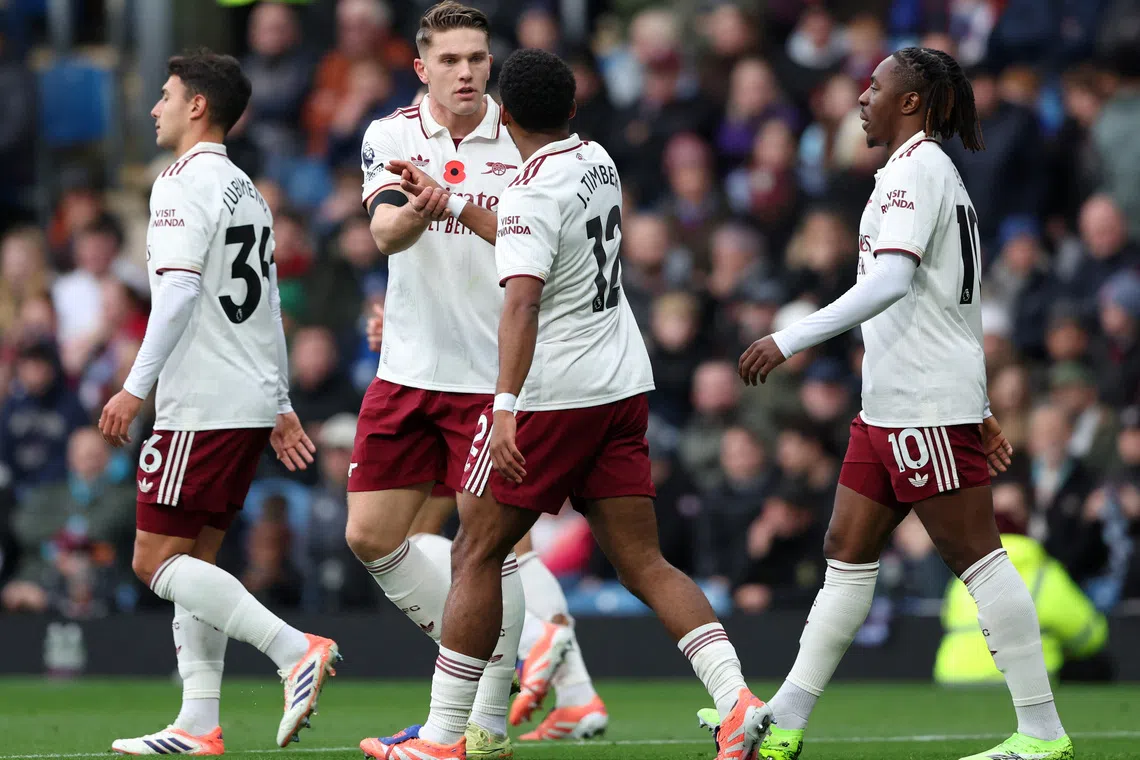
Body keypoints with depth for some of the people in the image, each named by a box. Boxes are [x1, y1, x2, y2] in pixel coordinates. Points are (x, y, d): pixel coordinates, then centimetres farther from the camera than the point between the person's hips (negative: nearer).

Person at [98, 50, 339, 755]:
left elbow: (178, 290, -20)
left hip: (202, 406, -9)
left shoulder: (184, 181, -10)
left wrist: (137, 387, -20)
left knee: (157, 560, -8)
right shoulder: (248, 190, 19)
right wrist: (281, 405, 25)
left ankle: (296, 650, -18)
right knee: (192, 563, 10)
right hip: (251, 404, 9)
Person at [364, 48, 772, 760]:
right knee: (644, 564, 4)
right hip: (624, 383, 8)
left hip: (552, 395, -8)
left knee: (477, 553, 4)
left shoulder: (532, 191, -16)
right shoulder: (598, 160, 10)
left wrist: (506, 407, -37)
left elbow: (522, 303, -29)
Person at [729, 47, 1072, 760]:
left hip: (929, 407, -10)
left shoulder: (915, 168, -12)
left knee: (976, 554, -7)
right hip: (888, 406, 10)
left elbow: (891, 281, -25)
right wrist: (979, 407, 25)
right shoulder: (941, 173, 19)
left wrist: (790, 340, -26)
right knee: (848, 550, 8)